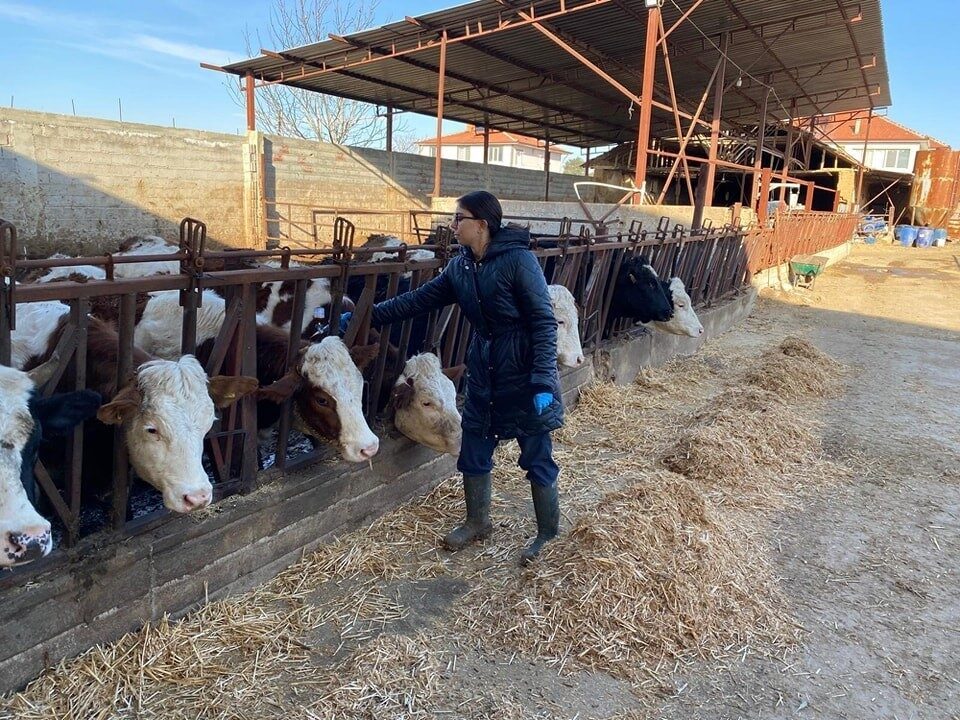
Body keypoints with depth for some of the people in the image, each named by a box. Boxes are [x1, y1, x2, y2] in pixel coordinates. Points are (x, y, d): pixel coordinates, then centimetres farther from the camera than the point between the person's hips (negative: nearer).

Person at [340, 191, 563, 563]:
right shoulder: (460, 267, 4)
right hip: (483, 372, 7)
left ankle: (548, 533, 25)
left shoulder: (518, 259, -16)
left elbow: (544, 321, -17)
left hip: (524, 374, -7)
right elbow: (417, 300, 11)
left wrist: (543, 381, -22)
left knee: (537, 457, 6)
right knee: (473, 451, 15)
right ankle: (477, 521, 36)